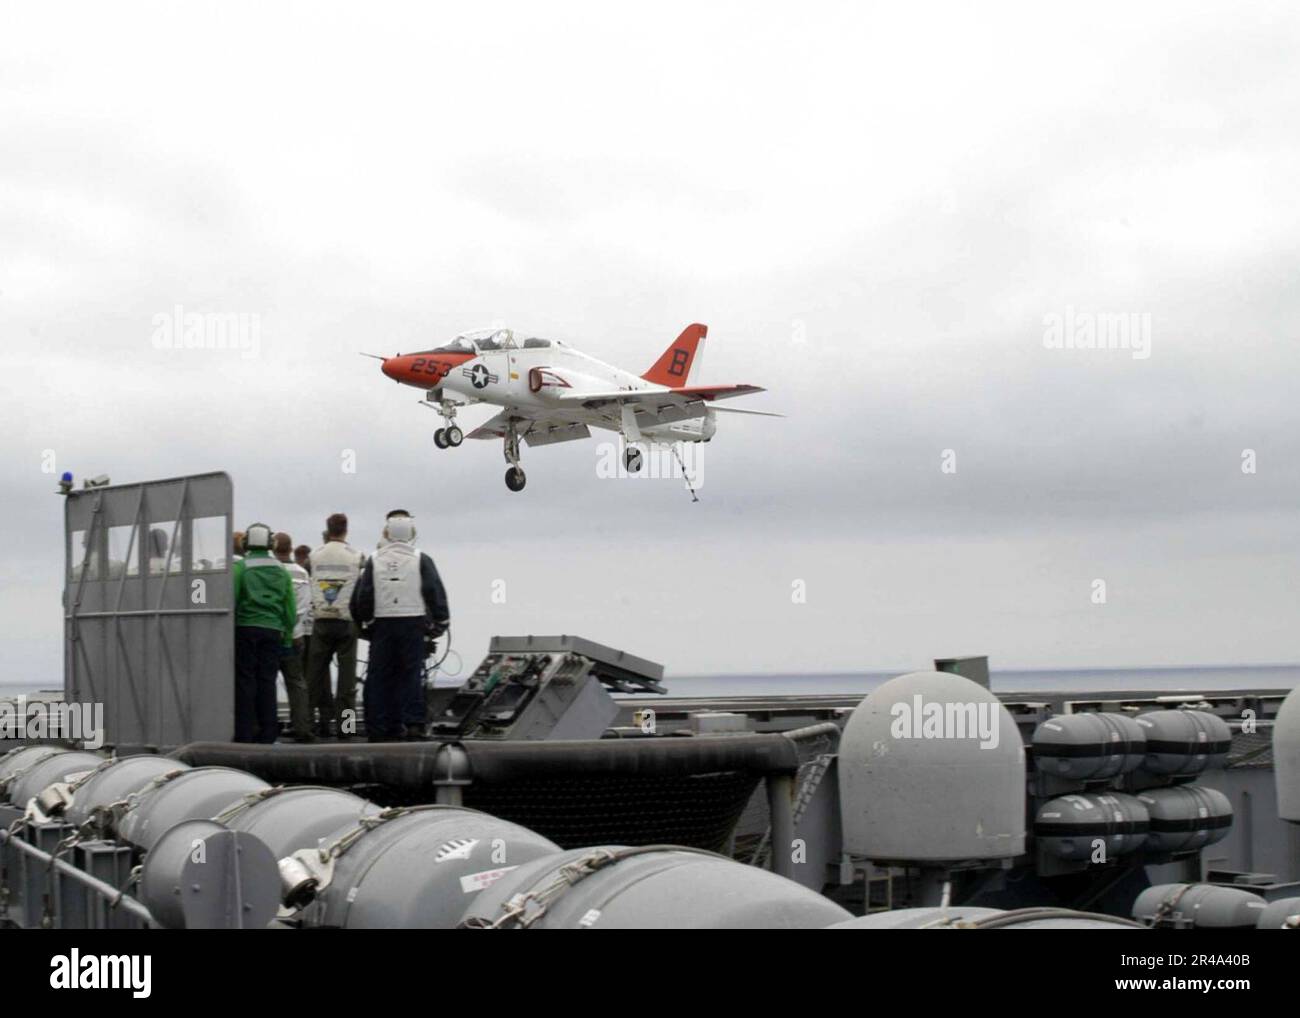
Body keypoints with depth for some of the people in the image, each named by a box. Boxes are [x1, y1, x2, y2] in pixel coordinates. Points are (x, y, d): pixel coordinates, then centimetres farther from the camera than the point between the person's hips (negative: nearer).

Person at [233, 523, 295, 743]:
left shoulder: (239, 567, -4)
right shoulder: (281, 571, 9)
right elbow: (291, 608, 10)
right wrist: (288, 636, 15)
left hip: (246, 628, -3)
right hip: (273, 630, 3)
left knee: (244, 681, 0)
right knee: (267, 681, 7)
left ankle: (244, 733, -4)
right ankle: (267, 733, 6)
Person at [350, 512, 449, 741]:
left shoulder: (374, 561, 4)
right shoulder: (421, 560, 0)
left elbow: (363, 595, 4)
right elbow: (435, 592, -2)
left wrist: (362, 620, 17)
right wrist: (441, 621, 5)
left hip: (382, 624, 1)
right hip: (413, 623, -1)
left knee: (379, 676, 5)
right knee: (411, 674, 1)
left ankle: (379, 728, 6)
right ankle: (413, 723, -7)